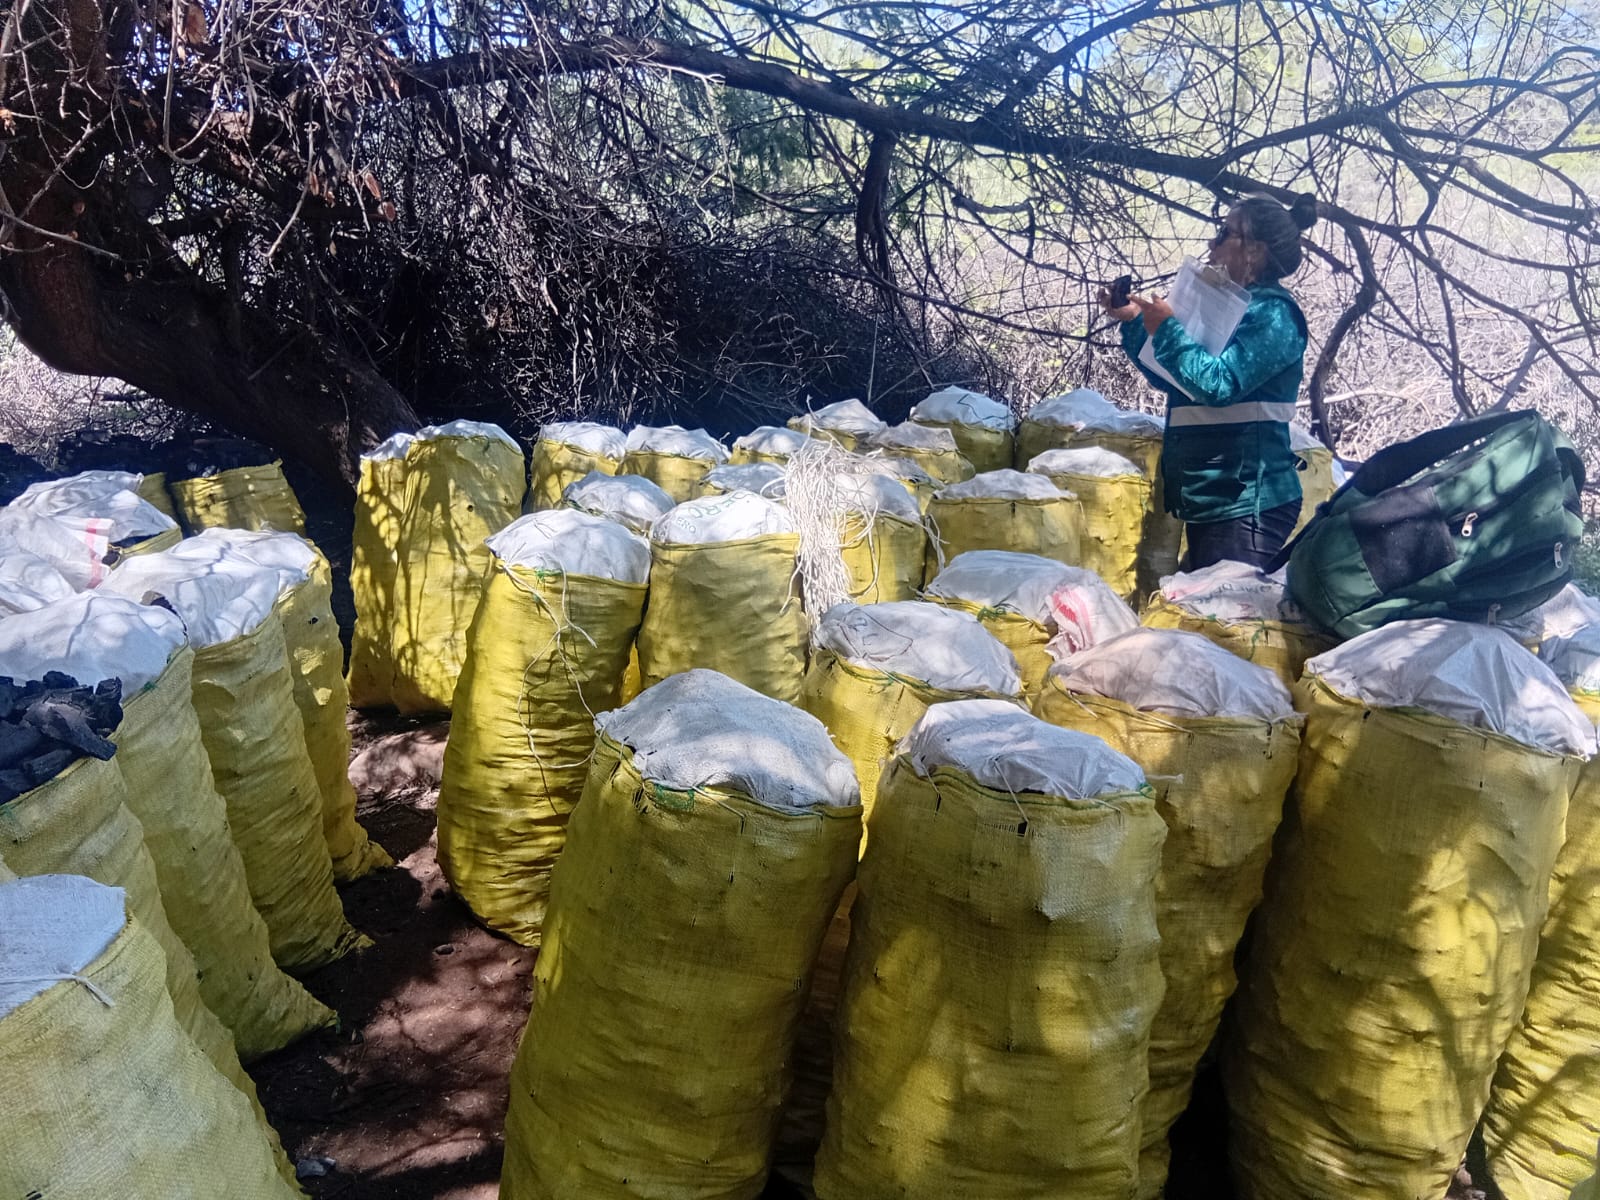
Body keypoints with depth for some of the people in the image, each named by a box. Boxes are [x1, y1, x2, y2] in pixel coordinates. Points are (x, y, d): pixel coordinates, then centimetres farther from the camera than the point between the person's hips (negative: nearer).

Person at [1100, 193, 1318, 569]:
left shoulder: (1272, 313, -11)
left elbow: (1218, 384, -23)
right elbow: (1169, 378, 25)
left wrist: (1167, 329, -15)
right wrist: (1133, 322, 14)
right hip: (1208, 501, 10)